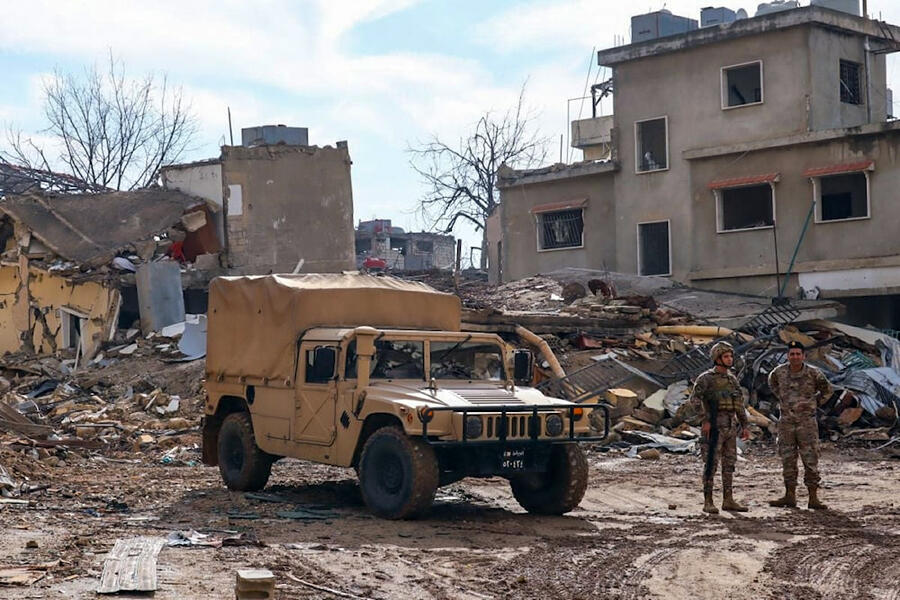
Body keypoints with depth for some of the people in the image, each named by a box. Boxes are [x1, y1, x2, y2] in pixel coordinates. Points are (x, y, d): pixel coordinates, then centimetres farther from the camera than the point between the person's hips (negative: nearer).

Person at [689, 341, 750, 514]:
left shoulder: (732, 379, 15)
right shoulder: (706, 378, -7)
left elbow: (739, 404, 19)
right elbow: (694, 400, -16)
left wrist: (744, 426, 13)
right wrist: (705, 420, -25)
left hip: (730, 427, 7)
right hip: (714, 427, -7)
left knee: (729, 464, 7)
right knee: (711, 464, -7)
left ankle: (728, 501, 12)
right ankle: (708, 502, -4)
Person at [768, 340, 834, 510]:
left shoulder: (813, 373, -8)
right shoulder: (779, 372, 0)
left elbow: (828, 390, 8)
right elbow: (772, 382, 24)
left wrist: (814, 403, 4)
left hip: (807, 421, -3)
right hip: (786, 421, 3)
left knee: (811, 459, -4)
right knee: (787, 459, 6)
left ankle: (813, 497, -1)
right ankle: (790, 496, 14)